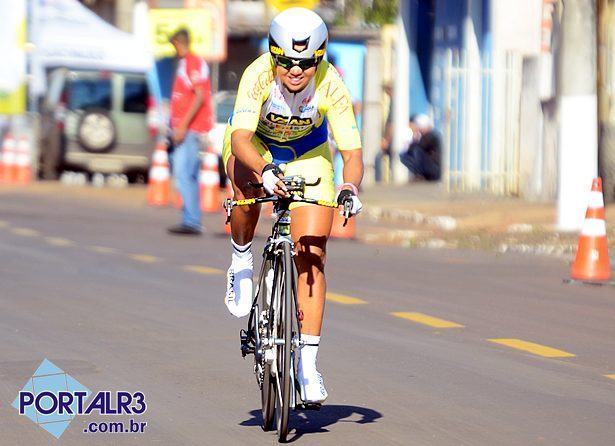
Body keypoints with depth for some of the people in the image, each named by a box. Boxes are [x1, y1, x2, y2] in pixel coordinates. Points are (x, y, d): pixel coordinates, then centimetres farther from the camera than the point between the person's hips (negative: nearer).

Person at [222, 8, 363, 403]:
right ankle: (242, 261, -8)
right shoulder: (259, 75, -33)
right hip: (255, 146, -1)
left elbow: (352, 150, -31)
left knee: (312, 259, -10)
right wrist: (264, 170, -61)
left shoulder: (330, 85, -30)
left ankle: (308, 363, -6)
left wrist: (351, 186, -52)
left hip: (308, 154, 1)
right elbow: (239, 139, -42)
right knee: (249, 182, -38)